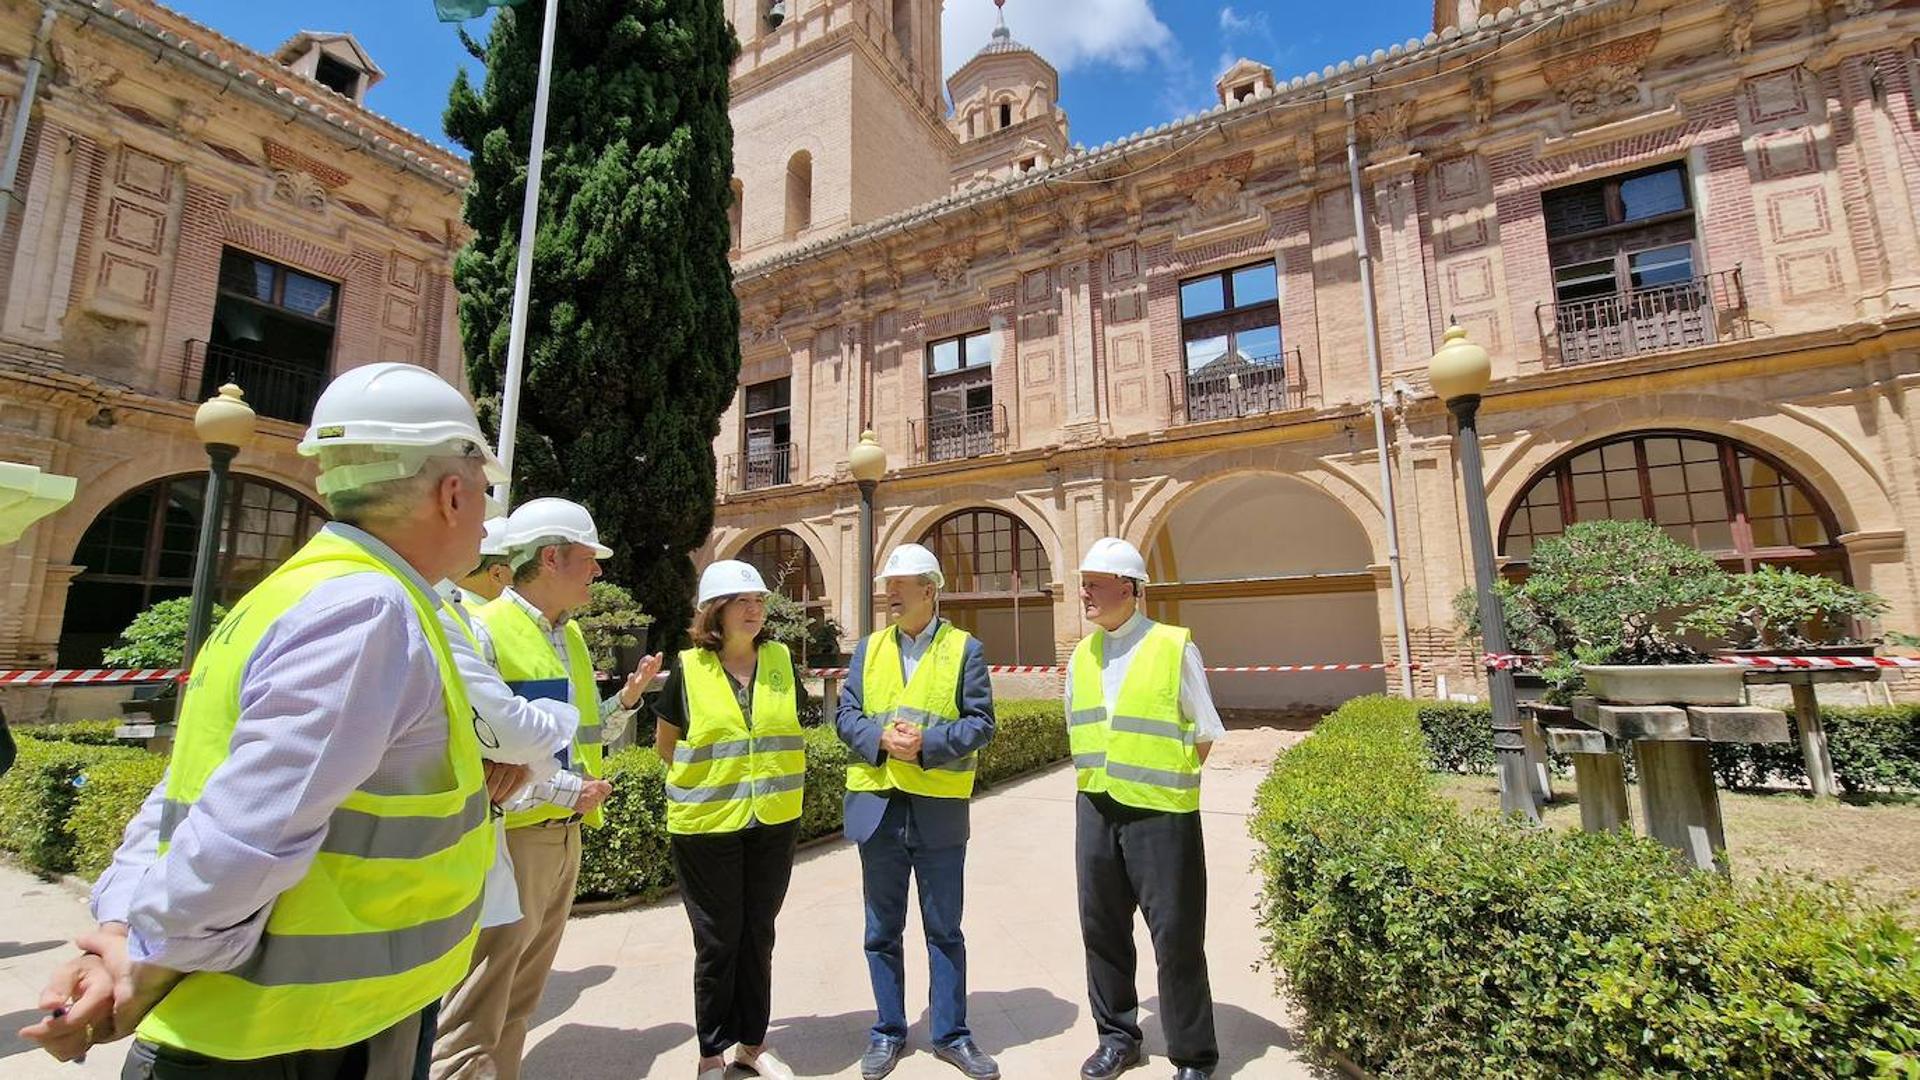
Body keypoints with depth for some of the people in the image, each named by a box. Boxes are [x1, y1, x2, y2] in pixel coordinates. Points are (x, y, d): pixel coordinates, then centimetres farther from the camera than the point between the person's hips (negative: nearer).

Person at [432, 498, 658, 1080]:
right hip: (510, 838, -8)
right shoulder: (484, 630, -15)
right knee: (476, 1012, 4)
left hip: (565, 835, 8)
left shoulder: (570, 636, 11)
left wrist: (626, 698, 2)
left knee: (521, 995, 21)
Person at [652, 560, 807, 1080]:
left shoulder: (780, 659, -1)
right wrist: (707, 776, 3)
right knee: (717, 942, 10)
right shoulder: (689, 669, -8)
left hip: (774, 822, 3)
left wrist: (771, 775, 8)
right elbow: (665, 742, 5)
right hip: (707, 824, -3)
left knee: (757, 937, 16)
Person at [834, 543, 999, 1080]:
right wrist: (880, 738, -16)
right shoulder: (869, 648, 7)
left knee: (944, 929, 12)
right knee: (882, 930, 16)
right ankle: (888, 1032, 34)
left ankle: (951, 1034, 30)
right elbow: (845, 714, 3)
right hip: (876, 805, 3)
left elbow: (981, 723, -6)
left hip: (939, 809, -2)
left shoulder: (964, 648, -2)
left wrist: (927, 743, -20)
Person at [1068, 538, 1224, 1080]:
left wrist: (1164, 782, 0)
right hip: (1095, 810, 5)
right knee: (1102, 928, 15)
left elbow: (1204, 734, -1)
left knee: (1176, 937, 7)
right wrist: (1097, 777, 12)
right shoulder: (1081, 655, 6)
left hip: (1160, 814, -5)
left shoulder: (1174, 647, -9)